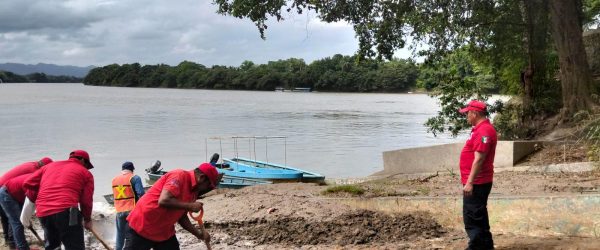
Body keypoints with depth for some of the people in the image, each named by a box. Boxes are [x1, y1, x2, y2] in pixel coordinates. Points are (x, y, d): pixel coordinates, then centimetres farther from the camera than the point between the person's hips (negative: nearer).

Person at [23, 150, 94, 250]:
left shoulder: (50, 165, 27)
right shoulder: (85, 173, 13)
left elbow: (28, 183, 20)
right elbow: (86, 200, 5)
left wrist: (36, 201, 29)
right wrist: (87, 219, 19)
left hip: (42, 212, 6)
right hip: (65, 211, -5)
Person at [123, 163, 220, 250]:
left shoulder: (193, 191, 7)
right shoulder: (180, 176, -18)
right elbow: (164, 201, -30)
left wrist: (199, 234, 6)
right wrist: (190, 206, -22)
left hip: (165, 232, 8)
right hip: (141, 227, -8)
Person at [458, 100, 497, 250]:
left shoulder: (484, 131, -19)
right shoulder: (481, 129, 15)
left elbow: (478, 159, -24)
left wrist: (469, 182, -24)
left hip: (476, 183, -11)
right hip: (478, 182, 11)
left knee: (472, 218, -7)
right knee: (478, 216, 17)